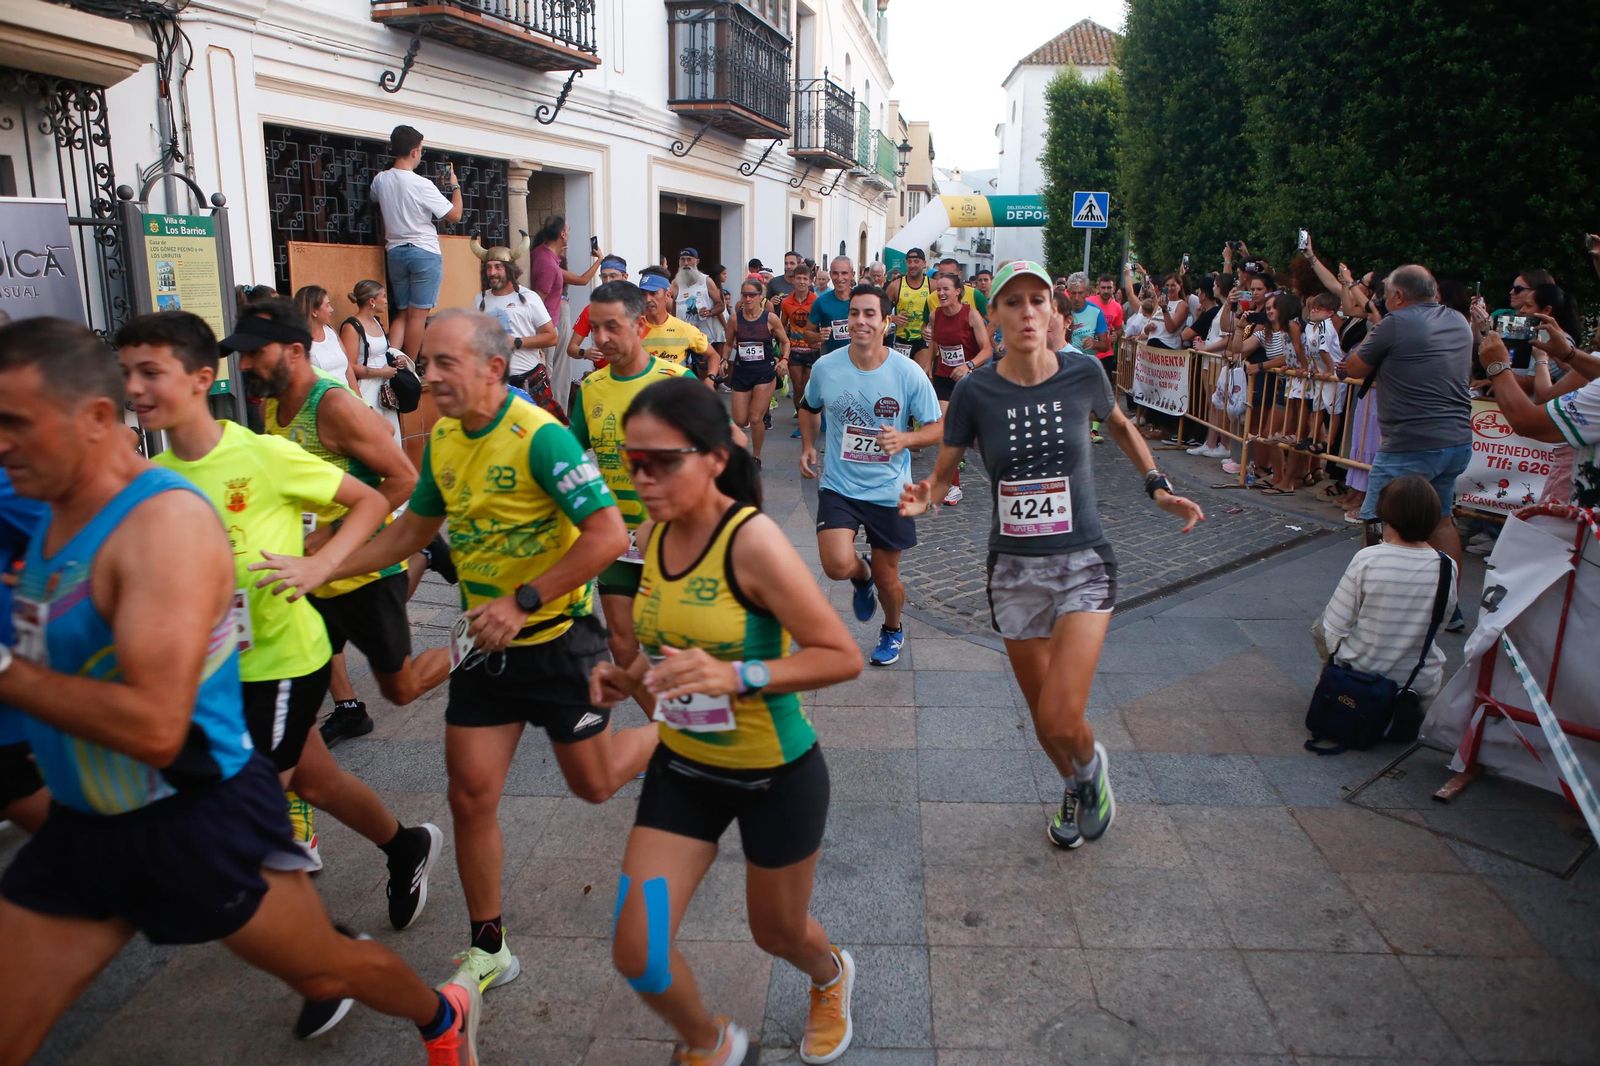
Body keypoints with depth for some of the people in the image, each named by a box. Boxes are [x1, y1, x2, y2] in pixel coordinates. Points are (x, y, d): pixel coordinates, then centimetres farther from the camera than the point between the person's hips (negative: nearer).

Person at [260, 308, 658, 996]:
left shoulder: (540, 437, -22)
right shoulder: (442, 440, 2)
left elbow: (608, 535, -26)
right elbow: (410, 530, 15)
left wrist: (525, 601, -28)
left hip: (556, 637, -6)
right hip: (486, 641, 6)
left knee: (594, 784, 10)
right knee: (471, 795, 5)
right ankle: (487, 951, 23)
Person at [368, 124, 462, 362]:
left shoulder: (380, 180, 3)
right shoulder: (422, 184, -14)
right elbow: (455, 215, -9)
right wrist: (455, 186, 6)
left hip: (395, 251, 6)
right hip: (424, 252, -6)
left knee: (401, 313, 13)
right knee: (418, 314, -1)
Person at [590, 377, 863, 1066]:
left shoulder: (752, 540, -26)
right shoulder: (658, 533, -5)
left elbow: (843, 656, -24)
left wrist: (737, 676, -36)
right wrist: (630, 679, -5)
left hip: (776, 775, -5)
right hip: (683, 768, 5)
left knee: (777, 933, 20)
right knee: (637, 955, 1)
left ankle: (830, 976, 59)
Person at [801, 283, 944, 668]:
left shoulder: (909, 374, -12)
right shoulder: (825, 367, -6)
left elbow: (937, 427, -7)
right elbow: (809, 408, 15)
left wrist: (905, 439, -27)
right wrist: (807, 446, 1)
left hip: (889, 490, 0)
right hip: (838, 485, 1)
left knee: (887, 578, 11)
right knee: (838, 566, -21)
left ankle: (893, 630, 45)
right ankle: (862, 575, 19)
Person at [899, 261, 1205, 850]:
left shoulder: (1083, 373, -6)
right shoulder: (976, 391, -8)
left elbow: (1120, 426, 16)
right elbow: (942, 473, 0)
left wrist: (1158, 486, 4)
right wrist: (923, 496, -23)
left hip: (1084, 561, -1)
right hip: (1014, 567, 2)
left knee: (1061, 720, -14)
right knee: (1042, 717, 14)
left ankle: (1091, 763, 24)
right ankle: (1075, 787, 48)